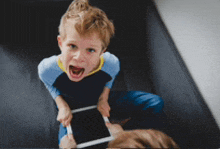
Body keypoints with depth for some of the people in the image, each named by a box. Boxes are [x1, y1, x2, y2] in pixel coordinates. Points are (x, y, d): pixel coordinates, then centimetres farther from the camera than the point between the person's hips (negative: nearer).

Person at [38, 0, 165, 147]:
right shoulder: (47, 68, -32)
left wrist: (103, 98, -16)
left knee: (155, 104, -10)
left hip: (101, 100, 2)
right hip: (71, 108, -1)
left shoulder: (111, 64, -31)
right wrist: (62, 106, -19)